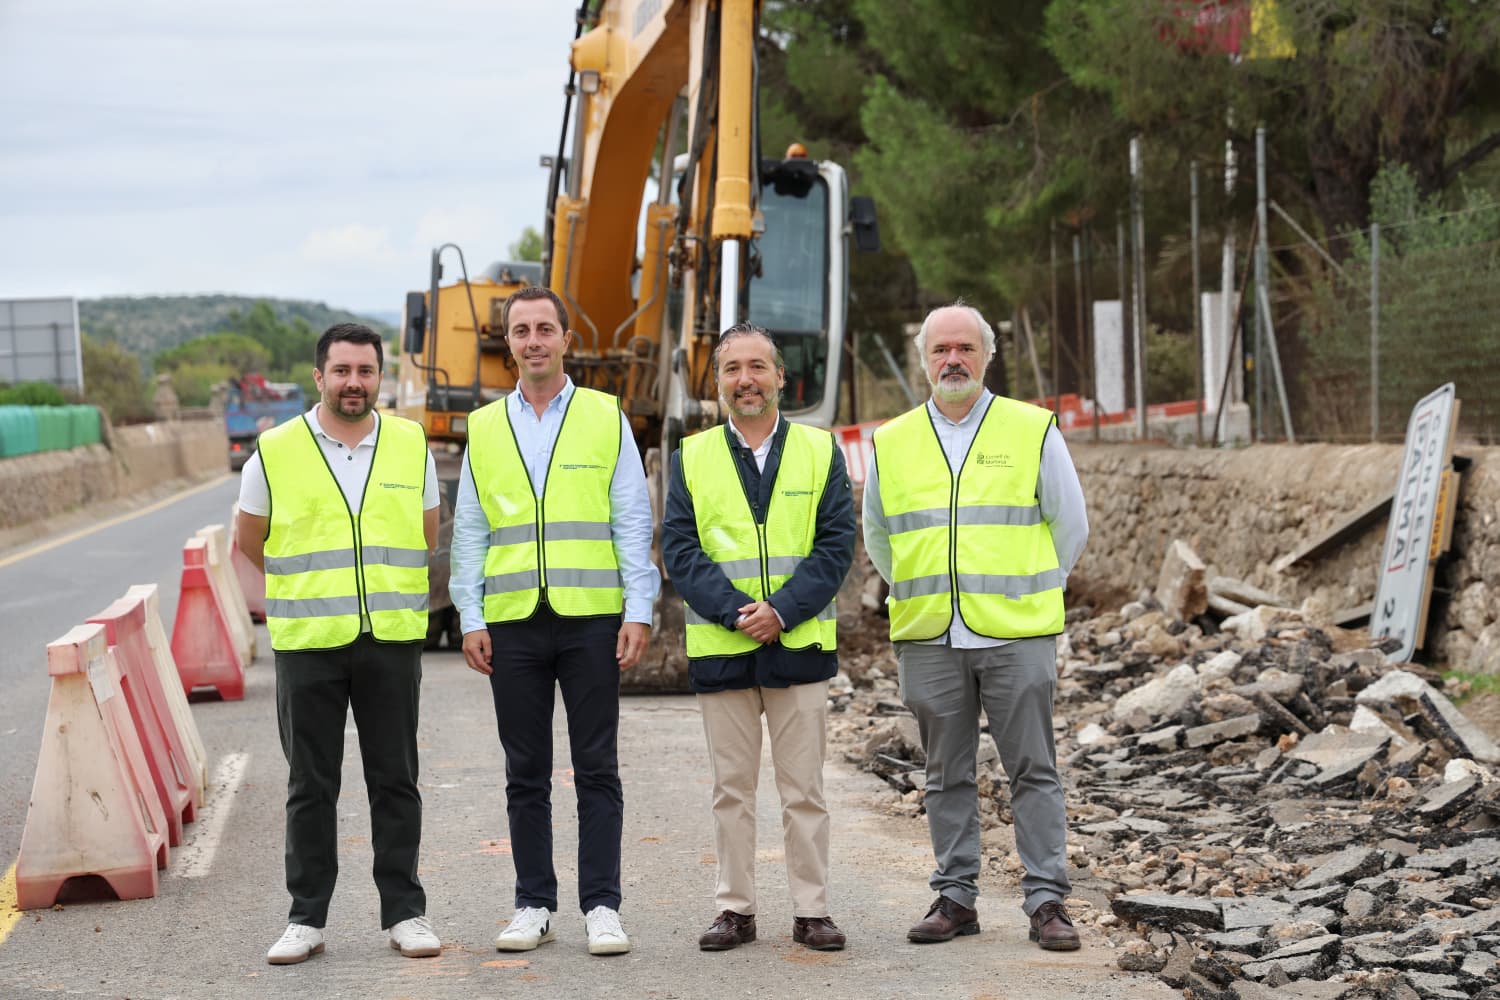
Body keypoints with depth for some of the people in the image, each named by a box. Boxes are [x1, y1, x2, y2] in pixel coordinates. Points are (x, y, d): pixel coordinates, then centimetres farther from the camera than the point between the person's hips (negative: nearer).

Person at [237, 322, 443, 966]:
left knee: (395, 780, 5)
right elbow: (250, 544, 12)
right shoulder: (275, 453, 1)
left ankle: (405, 912, 12)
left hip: (392, 641, 1)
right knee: (311, 786, 4)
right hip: (307, 645, -1)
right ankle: (307, 917, 11)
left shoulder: (411, 447, 7)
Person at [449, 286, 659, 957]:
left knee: (596, 769, 0)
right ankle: (534, 905, 14)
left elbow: (633, 522, 2)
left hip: (591, 618, -2)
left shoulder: (606, 418, 5)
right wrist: (471, 619, 1)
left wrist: (638, 613, -6)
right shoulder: (484, 428, 10)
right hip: (513, 624, 2)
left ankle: (602, 906, 5)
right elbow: (469, 532, 11)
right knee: (526, 774, 7)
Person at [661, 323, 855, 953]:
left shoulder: (820, 451, 6)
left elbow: (836, 544, -1)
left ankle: (811, 911, 9)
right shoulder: (691, 458, 7)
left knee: (804, 788, 3)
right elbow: (680, 549, -1)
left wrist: (783, 611, -14)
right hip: (719, 648, 1)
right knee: (731, 788, 6)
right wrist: (734, 611, -14)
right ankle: (735, 909, 13)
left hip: (800, 643, -1)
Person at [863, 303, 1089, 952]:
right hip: (928, 639, 2)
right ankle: (955, 897, 15)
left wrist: (1027, 593, 10)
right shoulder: (892, 443, 9)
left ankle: (1046, 899, 3)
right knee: (947, 776, 7)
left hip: (1016, 635, -2)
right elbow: (876, 536, 21)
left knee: (1033, 771, -1)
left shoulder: (1033, 431, 3)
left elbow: (1069, 525, 9)